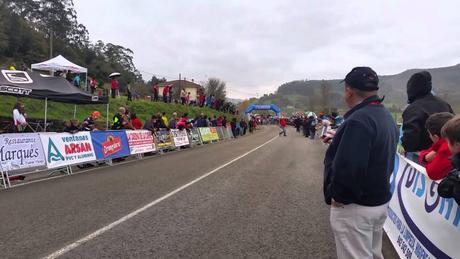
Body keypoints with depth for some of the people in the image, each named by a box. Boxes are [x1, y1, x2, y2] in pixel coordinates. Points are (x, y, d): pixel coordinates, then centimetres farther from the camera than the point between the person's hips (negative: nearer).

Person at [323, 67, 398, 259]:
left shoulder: (359, 120, -26)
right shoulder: (386, 116, 8)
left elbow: (348, 167, -33)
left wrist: (338, 195, -19)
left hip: (356, 206, -9)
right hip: (381, 199, 10)